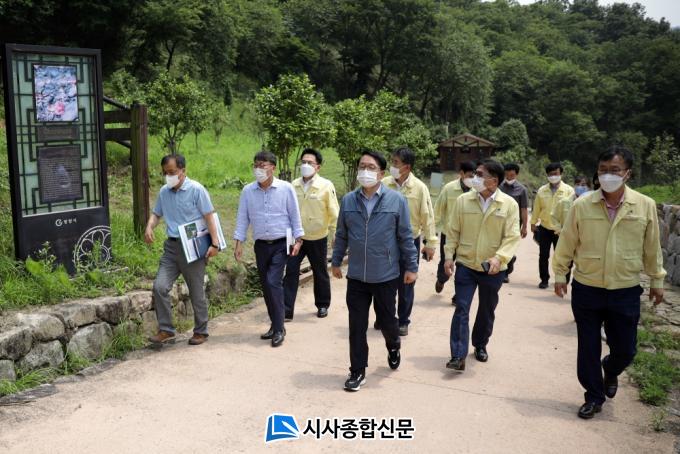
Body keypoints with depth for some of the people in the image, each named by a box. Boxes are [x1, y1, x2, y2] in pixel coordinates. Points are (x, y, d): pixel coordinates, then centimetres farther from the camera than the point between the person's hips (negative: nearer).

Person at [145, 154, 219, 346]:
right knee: (159, 286, -8)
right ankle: (166, 330, 4)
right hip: (171, 246, 5)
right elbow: (156, 213, 18)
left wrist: (214, 244, -16)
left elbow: (209, 217, -9)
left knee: (197, 292, 5)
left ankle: (201, 332, 21)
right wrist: (149, 227, -4)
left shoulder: (196, 190, -9)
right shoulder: (164, 192, 7)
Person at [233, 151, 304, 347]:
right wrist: (238, 243, 0)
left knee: (274, 282, -15)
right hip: (261, 245, 4)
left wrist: (298, 240, -4)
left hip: (281, 244, -4)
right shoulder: (248, 191, 1)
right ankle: (275, 324, 23)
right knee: (266, 286, 9)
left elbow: (295, 215, -1)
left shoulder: (286, 188, -6)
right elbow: (242, 218, 4)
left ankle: (279, 329, -7)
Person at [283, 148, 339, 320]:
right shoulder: (294, 185, -1)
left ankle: (323, 305, 32)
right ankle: (286, 309, 3)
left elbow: (334, 213, -9)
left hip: (317, 239, -2)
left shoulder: (326, 186, -11)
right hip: (296, 237, 2)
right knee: (291, 272, -3)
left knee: (320, 273, 13)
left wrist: (336, 236, -9)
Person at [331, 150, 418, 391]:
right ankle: (357, 371, 19)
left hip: (386, 275, -1)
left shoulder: (396, 200, -7)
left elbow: (405, 236, -3)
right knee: (357, 326, 5)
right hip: (356, 276, 2)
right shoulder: (348, 201, 0)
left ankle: (393, 346, 47)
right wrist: (336, 261, 14)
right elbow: (341, 235, 10)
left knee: (387, 320, 13)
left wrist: (411, 267, -2)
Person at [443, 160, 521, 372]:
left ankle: (480, 345, 38)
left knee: (487, 311, 16)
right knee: (461, 309, -7)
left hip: (493, 269, 0)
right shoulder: (463, 200, -3)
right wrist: (449, 256, -4)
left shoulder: (509, 204, -7)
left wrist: (499, 257, -24)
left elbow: (512, 237, -10)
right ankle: (458, 356, -5)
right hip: (465, 265, 0)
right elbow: (453, 231, 3)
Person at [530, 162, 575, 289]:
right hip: (544, 228, 3)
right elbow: (536, 208, 7)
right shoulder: (541, 190, 2)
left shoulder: (569, 190, -6)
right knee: (543, 256, 8)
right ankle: (544, 280, 20)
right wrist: (533, 223, 8)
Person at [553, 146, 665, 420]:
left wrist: (656, 280, 11)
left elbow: (652, 248, 5)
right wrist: (559, 275, 5)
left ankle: (610, 371, 45)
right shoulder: (582, 205, -8)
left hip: (626, 293, 1)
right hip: (586, 290, 0)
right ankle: (594, 397, 29)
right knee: (588, 349, 9)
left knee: (625, 350, 10)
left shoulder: (646, 206, -5)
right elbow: (567, 244, 1)